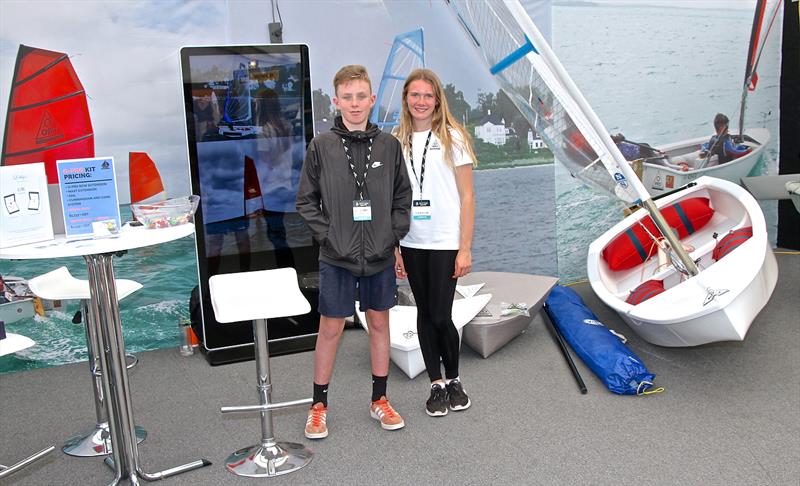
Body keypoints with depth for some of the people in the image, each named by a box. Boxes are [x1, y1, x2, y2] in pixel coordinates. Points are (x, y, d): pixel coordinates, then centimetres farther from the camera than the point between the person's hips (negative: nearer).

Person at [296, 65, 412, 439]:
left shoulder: (388, 145, 2)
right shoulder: (321, 146, -3)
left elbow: (403, 197, 7)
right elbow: (306, 201, -1)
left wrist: (394, 235, -3)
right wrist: (327, 236, -9)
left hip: (380, 255, 2)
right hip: (337, 257, -2)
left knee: (379, 323, 12)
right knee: (330, 328, 5)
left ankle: (379, 400, 28)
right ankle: (318, 405, 22)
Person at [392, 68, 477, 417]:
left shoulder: (452, 138, -3)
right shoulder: (397, 142, 7)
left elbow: (467, 197, -4)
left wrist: (465, 248, -9)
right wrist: (394, 247, 5)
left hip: (444, 243, -3)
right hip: (411, 244, 4)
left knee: (440, 316, -2)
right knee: (425, 314, 10)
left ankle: (453, 379, 22)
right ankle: (436, 384, 24)